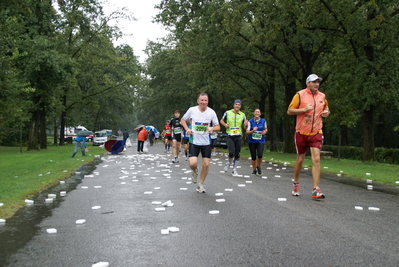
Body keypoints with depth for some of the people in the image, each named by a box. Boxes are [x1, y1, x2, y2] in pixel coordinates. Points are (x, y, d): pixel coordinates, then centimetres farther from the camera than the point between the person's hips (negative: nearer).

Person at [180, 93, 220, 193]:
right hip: (194, 141, -1)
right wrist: (187, 129, -8)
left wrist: (212, 128, -20)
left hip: (206, 142, 2)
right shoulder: (192, 110, -7)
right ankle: (195, 171, 23)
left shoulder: (211, 112, -4)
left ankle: (201, 185, 22)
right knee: (192, 163, -16)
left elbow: (218, 127, 3)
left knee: (206, 164, 1)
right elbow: (183, 120, 10)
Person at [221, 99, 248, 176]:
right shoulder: (228, 113, 1)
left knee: (237, 154, 3)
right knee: (231, 152, -15)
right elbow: (221, 120, 15)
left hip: (239, 136, 2)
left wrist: (245, 125, -12)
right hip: (230, 136, -2)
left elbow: (244, 127, 11)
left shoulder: (242, 115, 7)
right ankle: (228, 163, 16)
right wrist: (225, 124, -6)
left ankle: (234, 170, 15)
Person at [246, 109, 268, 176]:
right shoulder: (250, 121, -3)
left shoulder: (263, 121, 2)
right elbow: (247, 132, -4)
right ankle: (254, 170, 25)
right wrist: (253, 131, -22)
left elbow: (266, 129, 20)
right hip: (252, 141, 0)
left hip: (261, 141, 0)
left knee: (260, 155, -18)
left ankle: (258, 166, 12)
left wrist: (264, 132, -3)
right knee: (253, 157, 3)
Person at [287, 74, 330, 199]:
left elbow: (326, 109, 26)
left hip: (316, 133, 2)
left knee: (316, 159, -10)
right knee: (300, 159, 8)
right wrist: (304, 109, -17)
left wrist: (326, 112, 2)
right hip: (301, 132, -2)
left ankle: (316, 190, -8)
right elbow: (289, 111, -4)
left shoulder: (322, 96, 9)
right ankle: (296, 184, 30)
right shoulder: (300, 95, -3)